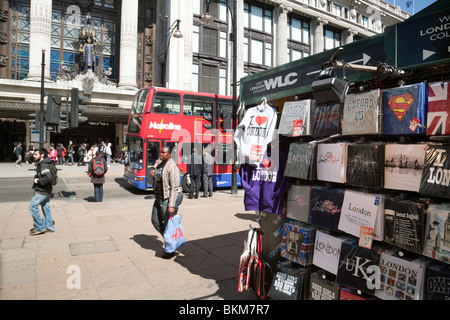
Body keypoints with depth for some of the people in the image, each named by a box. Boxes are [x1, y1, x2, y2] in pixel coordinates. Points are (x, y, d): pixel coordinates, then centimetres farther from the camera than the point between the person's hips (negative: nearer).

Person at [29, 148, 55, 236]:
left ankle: (40, 227, 6)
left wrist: (38, 181, -22)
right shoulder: (42, 164, 11)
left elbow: (48, 177, -35)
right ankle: (49, 227, 23)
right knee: (46, 207, 15)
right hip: (46, 190, 10)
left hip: (42, 191, -10)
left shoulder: (43, 165, -21)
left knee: (33, 206, -1)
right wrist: (37, 179, 11)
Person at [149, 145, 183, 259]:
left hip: (169, 199, -9)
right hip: (159, 198, 10)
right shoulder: (158, 163, 8)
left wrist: (171, 205, -27)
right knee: (155, 221, 16)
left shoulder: (172, 167, -20)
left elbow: (174, 187, -23)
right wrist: (154, 174, -1)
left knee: (168, 224, 2)